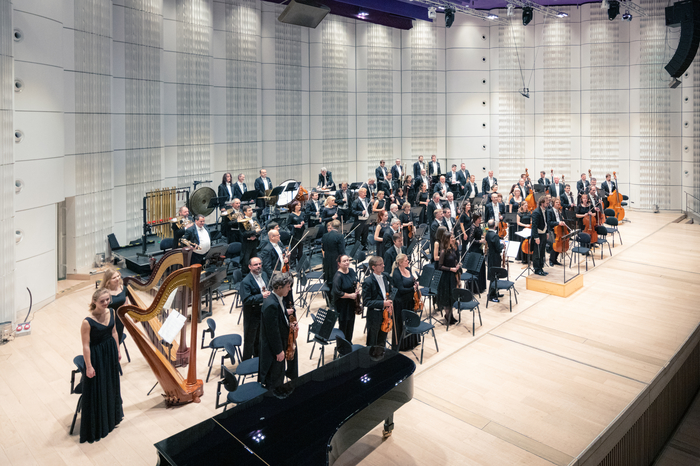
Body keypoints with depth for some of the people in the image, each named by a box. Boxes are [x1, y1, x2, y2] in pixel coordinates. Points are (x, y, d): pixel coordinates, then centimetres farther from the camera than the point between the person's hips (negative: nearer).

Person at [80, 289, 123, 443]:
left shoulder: (111, 312, -6)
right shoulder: (88, 322, -26)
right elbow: (85, 345, -19)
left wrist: (118, 350, 13)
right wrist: (89, 366, -14)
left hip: (111, 351, 7)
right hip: (96, 356, -7)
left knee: (112, 384, 23)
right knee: (96, 390, 7)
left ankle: (112, 416, 46)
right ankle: (95, 428, 24)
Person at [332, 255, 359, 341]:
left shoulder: (351, 271, 0)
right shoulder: (338, 276, -23)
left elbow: (356, 281, 18)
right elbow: (337, 292, -26)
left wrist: (357, 288, -3)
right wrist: (350, 295, -20)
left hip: (352, 303, 7)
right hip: (342, 305, -7)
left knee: (351, 324, 19)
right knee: (343, 325, 5)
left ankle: (349, 343, 38)